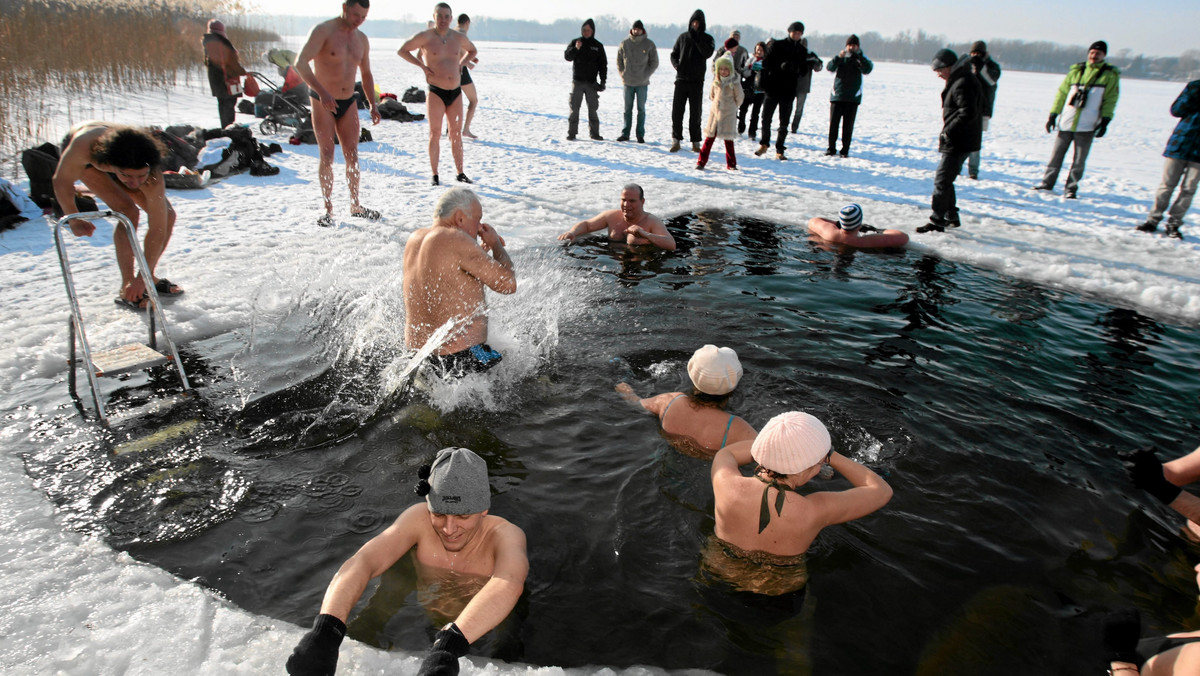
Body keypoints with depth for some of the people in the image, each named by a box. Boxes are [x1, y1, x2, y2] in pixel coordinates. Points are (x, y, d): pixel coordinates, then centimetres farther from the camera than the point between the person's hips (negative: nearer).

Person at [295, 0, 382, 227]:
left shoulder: (361, 39, 8)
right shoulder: (323, 31, -11)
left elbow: (366, 74, 19)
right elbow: (301, 63, -21)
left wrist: (373, 105, 8)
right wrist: (322, 92, -33)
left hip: (348, 102, 5)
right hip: (323, 103, -5)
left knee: (352, 156, 3)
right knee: (327, 156, -4)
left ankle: (355, 206, 14)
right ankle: (328, 209, 5)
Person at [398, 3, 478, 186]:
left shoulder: (459, 37, 6)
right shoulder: (425, 36, -5)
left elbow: (472, 51, 26)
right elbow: (401, 50, 1)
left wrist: (461, 64, 10)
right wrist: (422, 65, -6)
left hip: (456, 92, 4)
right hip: (436, 92, -4)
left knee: (456, 134, 7)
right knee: (435, 134, -3)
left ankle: (460, 173, 15)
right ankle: (434, 175, 4)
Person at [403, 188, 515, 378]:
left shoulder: (415, 240, 8)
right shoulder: (455, 239, -18)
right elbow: (508, 284, -16)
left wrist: (483, 249, 21)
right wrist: (496, 245, 1)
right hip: (459, 356, -10)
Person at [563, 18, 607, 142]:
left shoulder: (598, 46, 6)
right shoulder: (575, 42, 3)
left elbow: (603, 64, 8)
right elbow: (567, 56, -9)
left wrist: (603, 80, -1)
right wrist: (575, 49, -27)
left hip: (591, 82, 1)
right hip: (577, 81, -1)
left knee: (593, 108, 3)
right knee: (574, 108, -1)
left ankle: (594, 133, 10)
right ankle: (571, 133, 3)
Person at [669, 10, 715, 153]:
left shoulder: (707, 39, 3)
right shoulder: (683, 36, 9)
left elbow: (707, 53, -14)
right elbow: (674, 54, 13)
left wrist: (696, 38, -19)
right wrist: (676, 65, -7)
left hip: (697, 81, -1)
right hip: (681, 78, 2)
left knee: (695, 112, 3)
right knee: (676, 110, -2)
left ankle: (695, 142, 10)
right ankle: (676, 140, 6)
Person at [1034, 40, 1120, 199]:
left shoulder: (1110, 75, 3)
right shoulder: (1076, 70, 9)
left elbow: (1111, 100, 1)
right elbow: (1062, 92, 11)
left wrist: (1105, 121, -8)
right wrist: (1053, 114, 6)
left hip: (1087, 126, -2)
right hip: (1066, 122, 2)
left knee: (1079, 160, 2)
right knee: (1057, 154, 7)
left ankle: (1071, 188, 11)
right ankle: (1047, 183, 18)